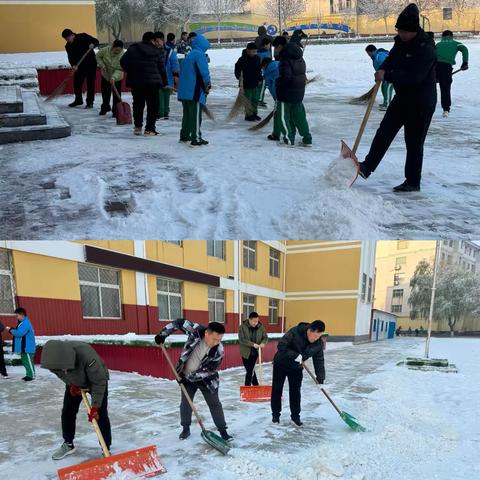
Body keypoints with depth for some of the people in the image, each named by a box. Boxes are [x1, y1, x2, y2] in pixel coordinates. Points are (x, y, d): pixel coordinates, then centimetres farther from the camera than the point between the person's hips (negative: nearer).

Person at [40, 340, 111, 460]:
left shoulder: (85, 354, -45)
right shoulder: (54, 359, -30)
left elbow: (99, 381, -33)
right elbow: (62, 375, -2)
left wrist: (95, 406, -30)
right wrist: (72, 384, -14)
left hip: (97, 379, -5)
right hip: (74, 383, 5)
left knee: (101, 414, -9)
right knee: (67, 412, 7)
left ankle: (107, 450, 1)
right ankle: (68, 444, 28)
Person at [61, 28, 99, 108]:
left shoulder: (83, 36, -10)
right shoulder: (68, 46, 0)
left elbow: (96, 41, -7)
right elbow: (71, 57, -8)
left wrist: (93, 44, -30)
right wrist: (73, 65, -27)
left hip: (91, 63, -5)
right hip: (79, 65, 5)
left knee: (90, 83, -4)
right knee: (76, 82, 8)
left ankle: (90, 102, 2)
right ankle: (78, 100, 26)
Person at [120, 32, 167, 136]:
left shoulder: (132, 49, 3)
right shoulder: (157, 52, 1)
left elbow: (123, 62, 0)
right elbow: (162, 69, 2)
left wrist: (130, 72, 15)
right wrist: (164, 83, 11)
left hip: (136, 82, 2)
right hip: (153, 83, -2)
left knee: (138, 104, 16)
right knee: (152, 106, 4)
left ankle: (137, 127, 19)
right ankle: (149, 129, 2)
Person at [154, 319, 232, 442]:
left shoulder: (219, 351, -28)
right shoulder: (196, 330, -26)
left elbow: (208, 371, -21)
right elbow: (179, 323, -13)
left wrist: (190, 377, -20)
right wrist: (163, 334, -17)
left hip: (206, 379, -2)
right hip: (186, 376, 2)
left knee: (215, 404, 4)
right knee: (185, 403, 12)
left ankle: (223, 431, 18)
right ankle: (186, 428, 32)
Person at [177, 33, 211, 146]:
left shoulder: (189, 55, 18)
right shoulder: (200, 55, -10)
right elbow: (204, 72, -18)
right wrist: (207, 86, -2)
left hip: (184, 91, 9)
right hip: (194, 91, -9)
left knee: (187, 114, 17)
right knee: (196, 115, -5)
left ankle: (184, 135, 24)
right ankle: (196, 138, -4)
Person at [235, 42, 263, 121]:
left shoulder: (257, 58, 6)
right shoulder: (243, 59, -13)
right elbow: (237, 68, -10)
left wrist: (260, 79, 15)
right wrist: (239, 76, -23)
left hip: (255, 83, 6)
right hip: (246, 83, -6)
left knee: (255, 99, 13)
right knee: (248, 100, -1)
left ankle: (254, 113, 25)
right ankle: (248, 115, 7)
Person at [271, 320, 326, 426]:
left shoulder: (318, 343, -16)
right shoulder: (295, 332, -32)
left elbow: (319, 361, -9)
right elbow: (281, 346, -31)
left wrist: (320, 378, -13)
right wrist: (295, 355, -36)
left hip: (296, 368, 3)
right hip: (281, 364, -3)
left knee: (296, 392, 4)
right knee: (277, 389, 6)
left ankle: (295, 416, 20)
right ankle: (275, 414, 22)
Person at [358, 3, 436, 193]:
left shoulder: (426, 48, -23)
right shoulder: (402, 41, 2)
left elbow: (414, 77, -32)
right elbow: (391, 59, 12)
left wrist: (387, 75, -29)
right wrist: (383, 69, -11)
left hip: (421, 103, -8)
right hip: (403, 97, 8)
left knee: (414, 142, 1)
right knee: (384, 131, 5)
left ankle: (413, 182, 12)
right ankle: (367, 167, 11)